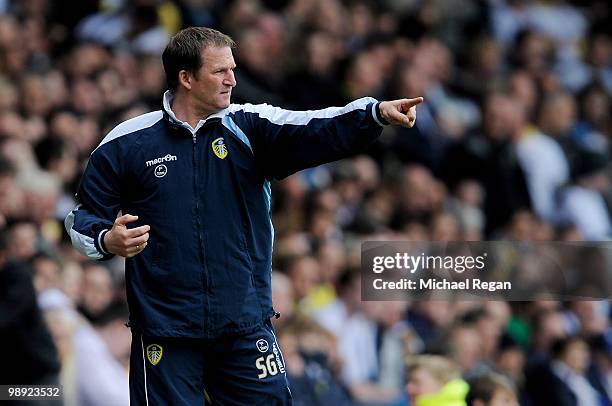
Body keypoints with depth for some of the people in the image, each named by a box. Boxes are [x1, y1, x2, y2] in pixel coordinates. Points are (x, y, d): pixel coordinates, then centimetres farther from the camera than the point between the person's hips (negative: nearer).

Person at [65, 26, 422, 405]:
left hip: (246, 329, 2)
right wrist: (107, 241, -17)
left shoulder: (251, 128, 3)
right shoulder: (127, 143, 0)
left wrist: (377, 113, -30)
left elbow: (317, 130, -12)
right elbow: (84, 217, 6)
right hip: (164, 336, -2)